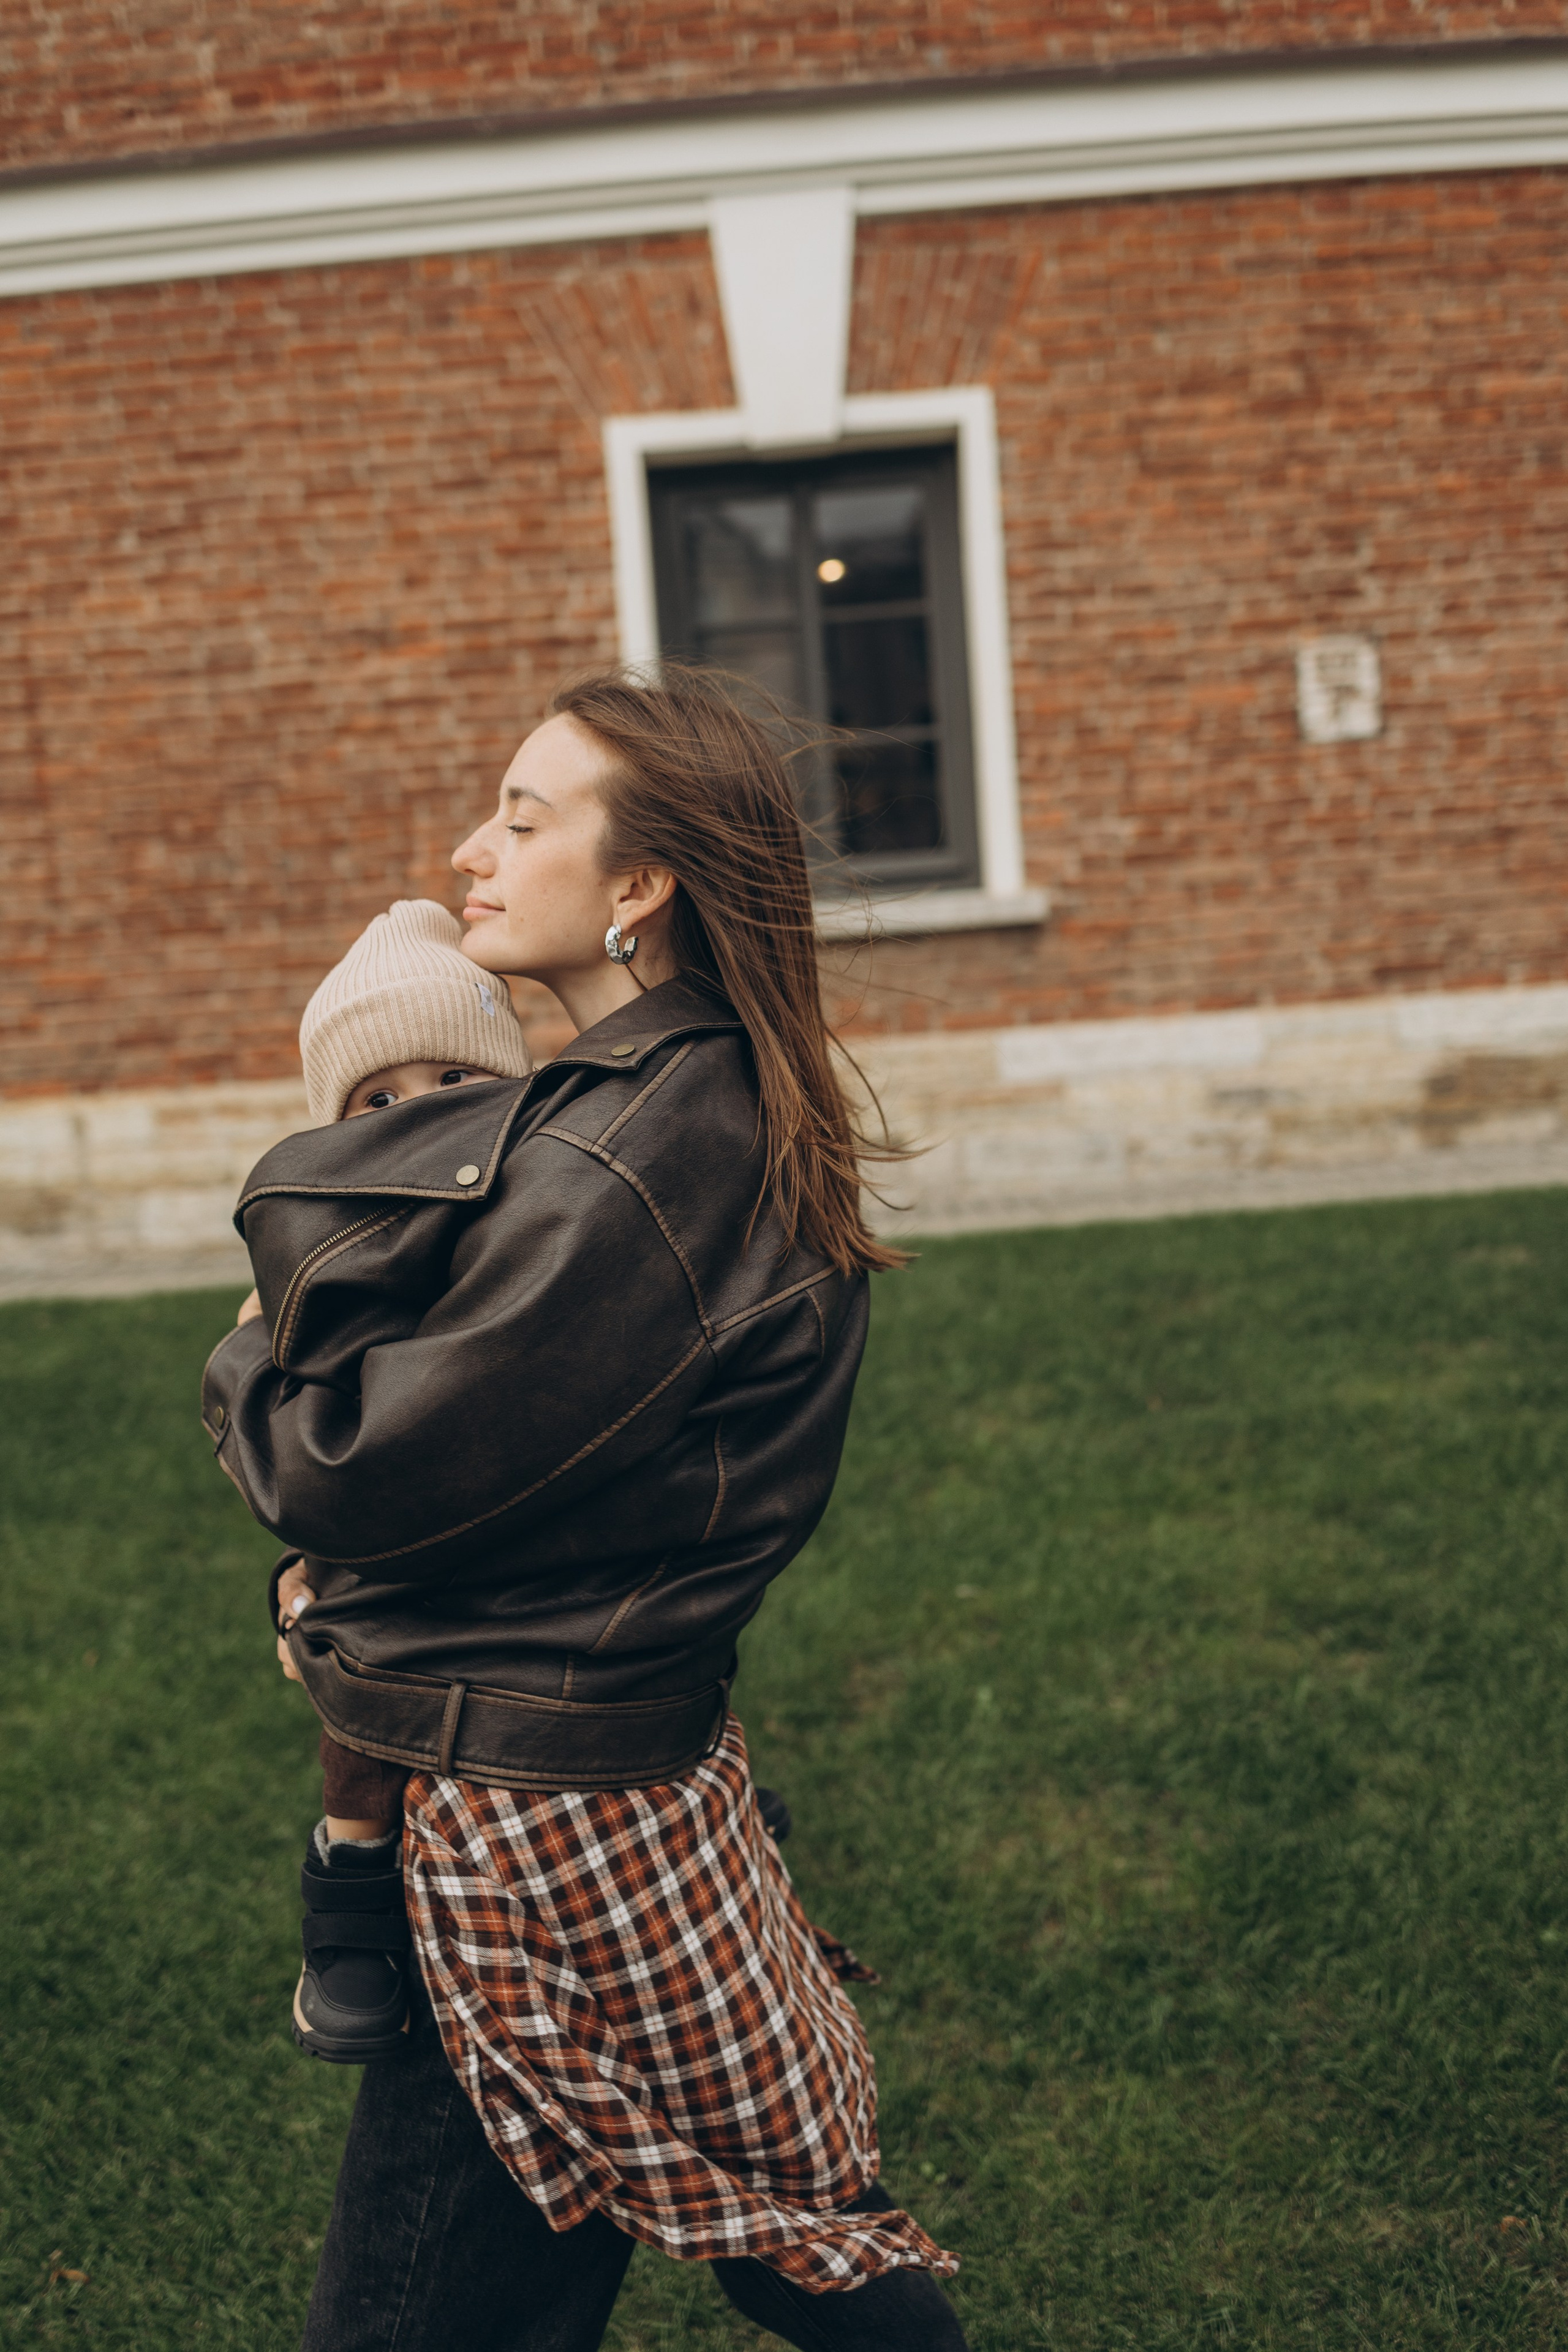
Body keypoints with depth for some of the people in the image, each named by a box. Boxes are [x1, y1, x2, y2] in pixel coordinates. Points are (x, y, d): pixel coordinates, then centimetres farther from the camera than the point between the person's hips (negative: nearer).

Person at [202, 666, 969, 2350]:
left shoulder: (625, 1168, -24)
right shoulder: (701, 1107, 7)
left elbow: (347, 1467, -21)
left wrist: (250, 1371, -2)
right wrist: (340, 1567, -4)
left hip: (540, 1820, -9)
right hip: (627, 1755, 9)